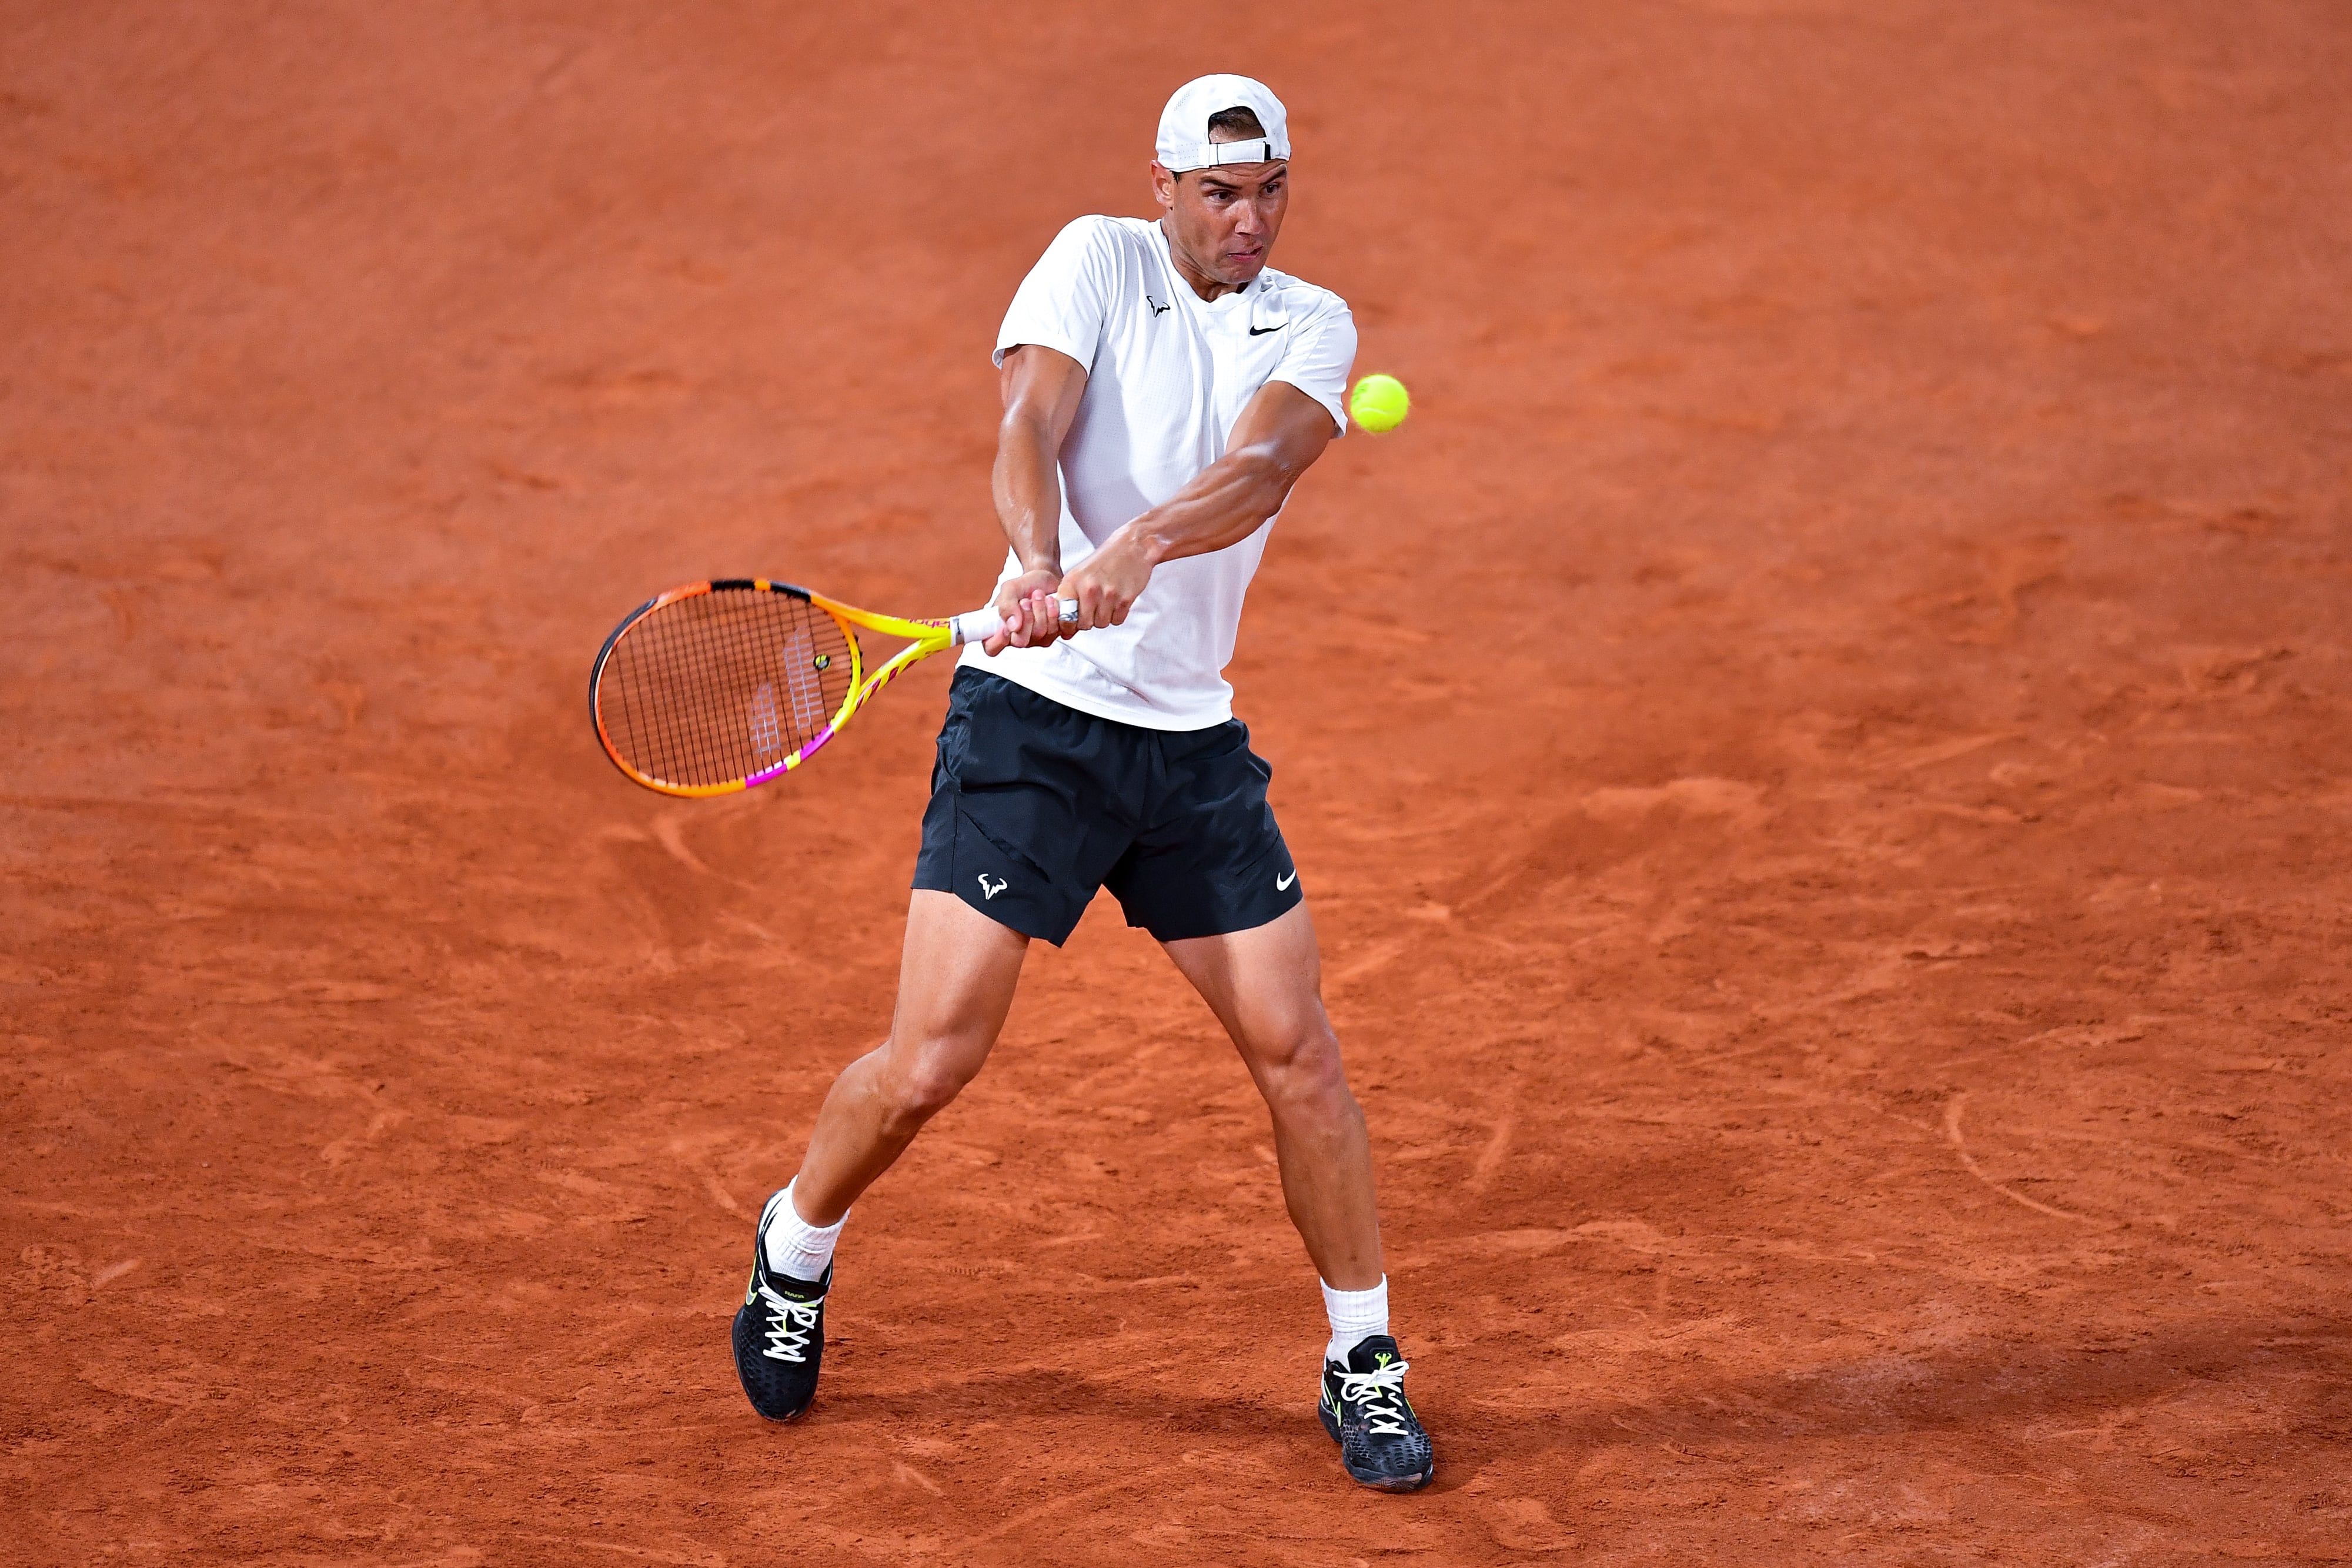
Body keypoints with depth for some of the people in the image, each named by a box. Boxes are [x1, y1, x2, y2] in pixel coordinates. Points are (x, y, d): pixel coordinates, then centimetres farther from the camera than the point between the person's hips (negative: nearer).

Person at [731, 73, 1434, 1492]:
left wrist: (1141, 546, -37)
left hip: (1194, 742, 3)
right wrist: (1040, 560, -38)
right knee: (930, 1061, -6)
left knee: (1298, 1051, 0)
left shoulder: (1313, 328, 4)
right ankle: (796, 1254, 22)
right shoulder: (1099, 260, -2)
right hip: (1033, 721, -3)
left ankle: (1366, 1363, 15)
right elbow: (1031, 431, -17)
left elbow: (1260, 470, -17)